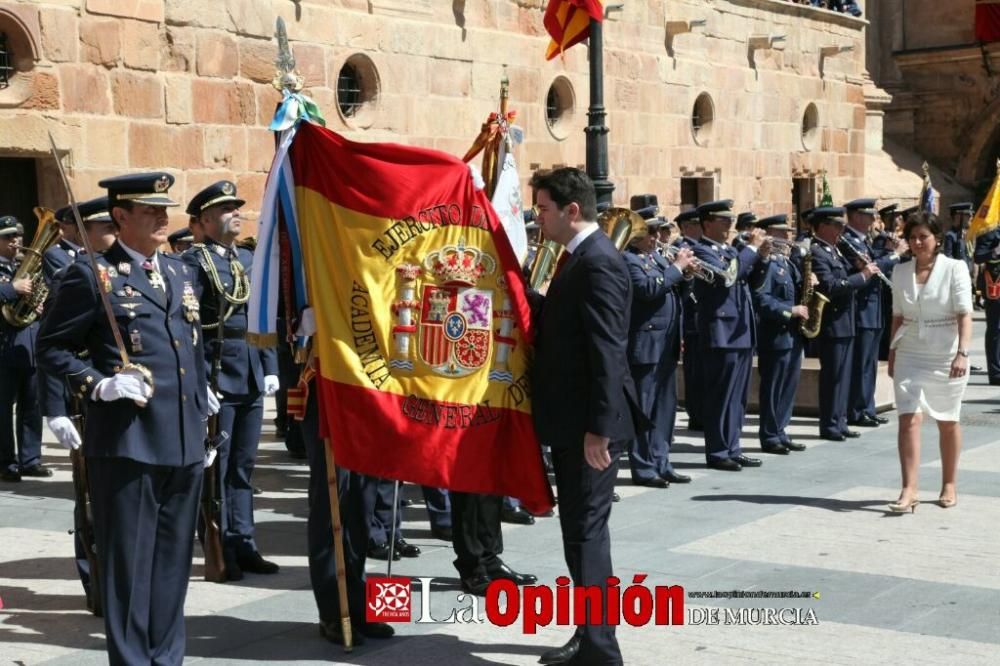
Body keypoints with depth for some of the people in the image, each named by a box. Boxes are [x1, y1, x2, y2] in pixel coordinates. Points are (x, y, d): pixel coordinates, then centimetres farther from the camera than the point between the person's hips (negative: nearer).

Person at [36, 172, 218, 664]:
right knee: (128, 563, 1)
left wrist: (204, 393, 16)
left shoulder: (180, 273, 18)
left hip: (185, 441, 7)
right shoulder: (92, 275, -4)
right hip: (126, 442, -7)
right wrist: (101, 385, -17)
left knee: (173, 561, 13)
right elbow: (51, 349, -4)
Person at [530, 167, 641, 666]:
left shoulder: (598, 262, -18)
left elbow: (608, 351, -23)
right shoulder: (581, 258, 13)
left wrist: (598, 427, -24)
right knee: (581, 528, 16)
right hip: (573, 420, 10)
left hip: (589, 423, -10)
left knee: (586, 530, -5)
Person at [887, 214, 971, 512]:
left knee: (948, 421, 11)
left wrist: (962, 353, -23)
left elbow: (964, 314, -13)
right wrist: (893, 352, 10)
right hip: (910, 355, 2)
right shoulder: (900, 272, 5)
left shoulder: (955, 268, -7)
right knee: (908, 419, -11)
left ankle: (949, 485, 26)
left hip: (947, 356, -2)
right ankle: (909, 490, -13)